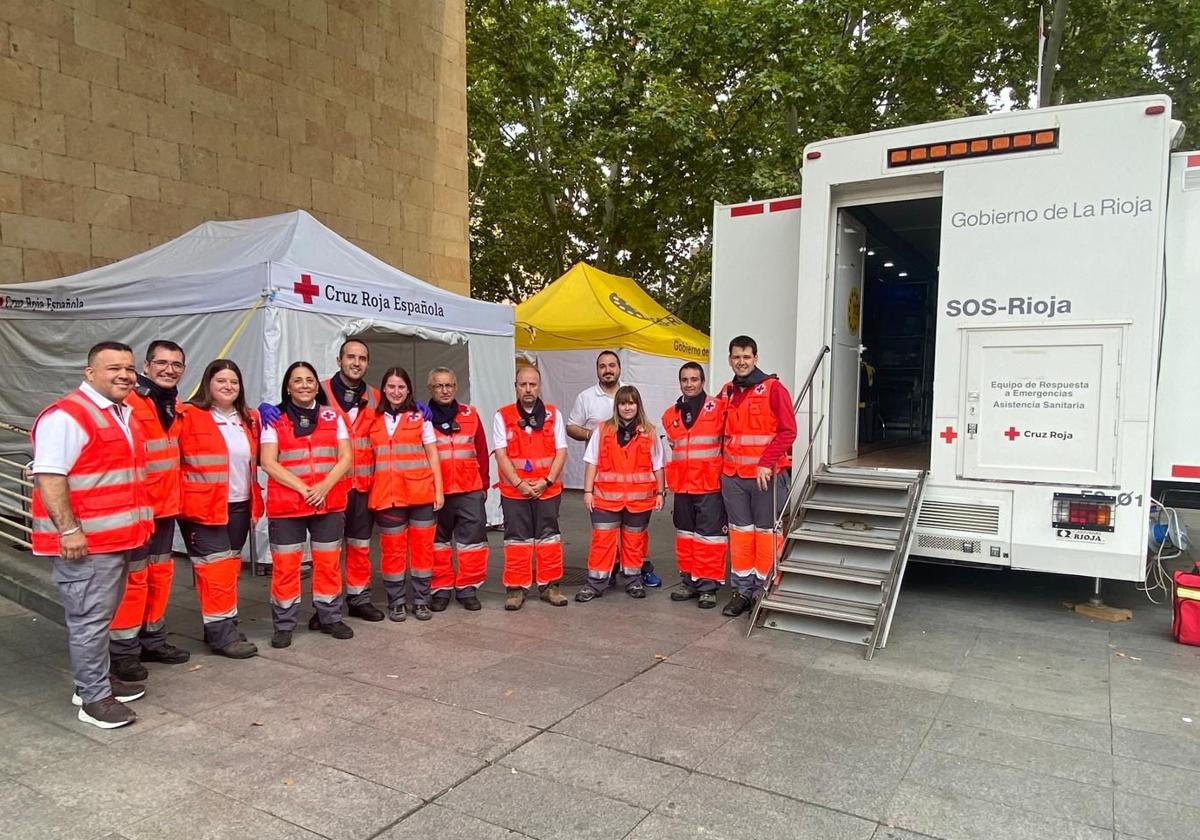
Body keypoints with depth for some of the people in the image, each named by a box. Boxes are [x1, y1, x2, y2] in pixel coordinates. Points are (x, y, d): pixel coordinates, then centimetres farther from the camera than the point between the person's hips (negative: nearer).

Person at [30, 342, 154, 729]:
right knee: (90, 617, -2)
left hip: (117, 537, 10)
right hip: (84, 541, -9)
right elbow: (48, 476, -22)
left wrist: (137, 524, 22)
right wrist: (68, 530, -25)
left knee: (101, 615, 19)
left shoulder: (122, 414, 14)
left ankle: (97, 678, 32)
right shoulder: (67, 416, -16)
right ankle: (94, 698, 8)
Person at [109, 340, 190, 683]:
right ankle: (123, 651, 13)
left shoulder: (175, 406, 10)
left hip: (165, 507, 8)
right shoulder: (128, 403, -15)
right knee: (133, 578, 0)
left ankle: (153, 639, 29)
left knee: (161, 573, 15)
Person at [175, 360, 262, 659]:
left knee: (230, 569, 13)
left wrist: (256, 501, 15)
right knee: (216, 571, -4)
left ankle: (222, 626, 24)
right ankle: (222, 634, 3)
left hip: (239, 507, 7)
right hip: (203, 508, -6)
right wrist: (184, 494, -15)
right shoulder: (189, 416, -8)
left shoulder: (250, 419, 11)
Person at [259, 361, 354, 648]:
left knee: (328, 562, 8)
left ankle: (329, 617, 22)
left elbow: (346, 458, 3)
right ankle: (284, 624, 15)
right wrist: (303, 488, -15)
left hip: (329, 503, 2)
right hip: (285, 505, -2)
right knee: (285, 566, 2)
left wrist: (325, 486, -12)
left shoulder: (332, 417, 8)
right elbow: (268, 463, -6)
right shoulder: (274, 420, 1)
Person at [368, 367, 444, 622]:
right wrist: (371, 490, 1)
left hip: (420, 491, 0)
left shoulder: (420, 417, 5)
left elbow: (432, 455, 4)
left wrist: (438, 489, -2)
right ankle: (395, 602, 17)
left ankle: (421, 601, 15)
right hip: (387, 494, 1)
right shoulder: (375, 420, 8)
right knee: (392, 549, 5)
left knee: (422, 546, 4)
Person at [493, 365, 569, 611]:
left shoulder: (553, 414, 6)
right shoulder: (502, 416, 2)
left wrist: (547, 481, -10)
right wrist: (519, 483, -12)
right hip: (514, 490, -1)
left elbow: (561, 451, 2)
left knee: (549, 537, 6)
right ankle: (516, 588, 13)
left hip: (548, 489, 1)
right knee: (517, 539, 3)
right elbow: (501, 454, -3)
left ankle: (548, 586, 17)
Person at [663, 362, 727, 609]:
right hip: (681, 487, 5)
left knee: (709, 536, -3)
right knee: (685, 535, 14)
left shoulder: (719, 408, -4)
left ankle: (708, 586, 7)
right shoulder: (670, 415, 11)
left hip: (710, 486, -5)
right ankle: (690, 582, 26)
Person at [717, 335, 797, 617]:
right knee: (740, 532, 9)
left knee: (767, 532, 2)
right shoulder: (726, 392, 11)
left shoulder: (773, 388, -5)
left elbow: (788, 431, -11)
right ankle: (742, 590, 19)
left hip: (767, 474, -5)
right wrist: (724, 464, 8)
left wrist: (766, 463, -17)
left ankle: (764, 592, 12)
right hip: (732, 476, 5)